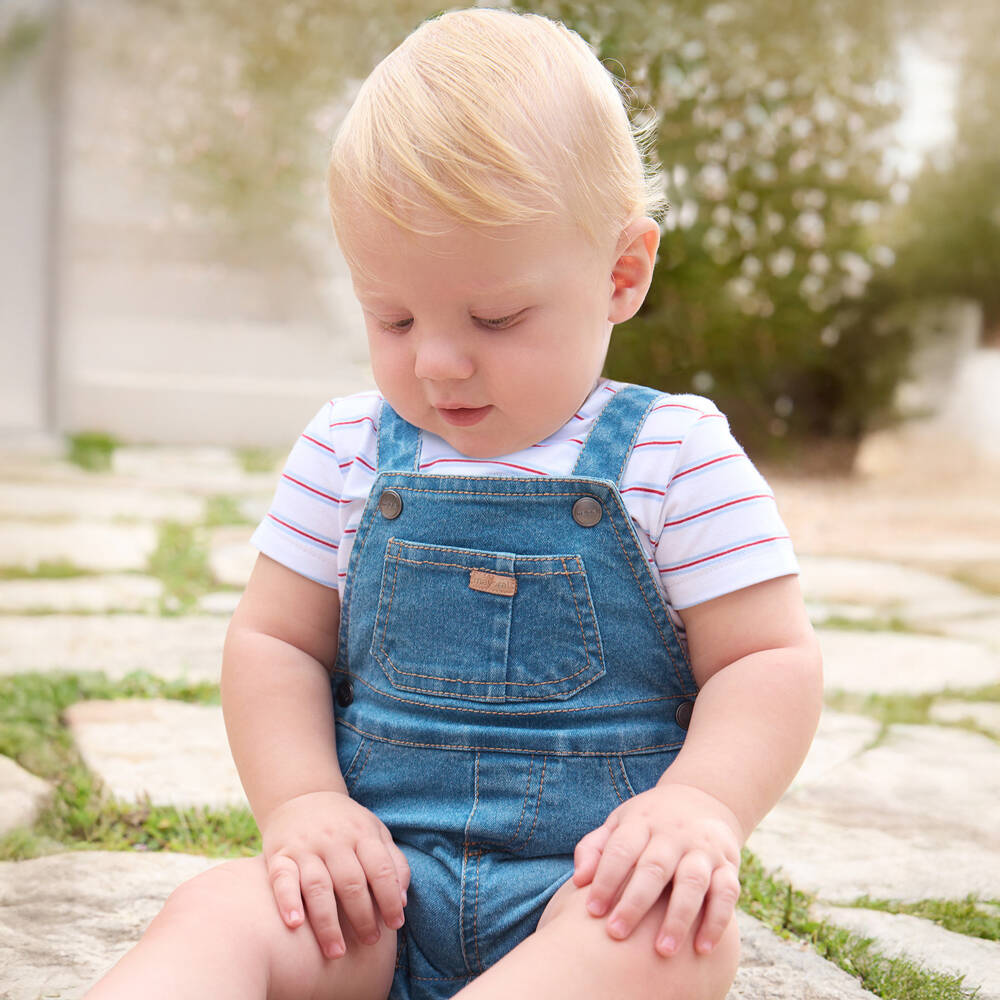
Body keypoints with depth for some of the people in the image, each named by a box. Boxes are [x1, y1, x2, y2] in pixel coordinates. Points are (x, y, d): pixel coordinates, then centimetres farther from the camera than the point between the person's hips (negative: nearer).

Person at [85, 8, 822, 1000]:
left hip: (589, 880, -2)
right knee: (218, 912, -27)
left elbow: (769, 660, -1)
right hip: (380, 875, 3)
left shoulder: (677, 457, -2)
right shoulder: (346, 450, 7)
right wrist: (299, 801, -6)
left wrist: (701, 806, -20)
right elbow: (273, 639, 12)